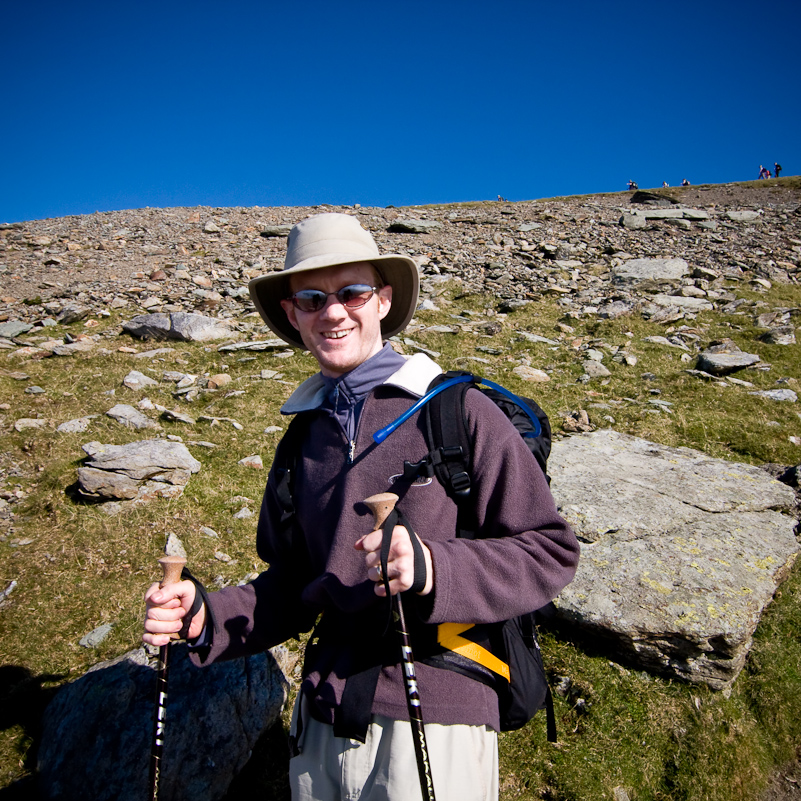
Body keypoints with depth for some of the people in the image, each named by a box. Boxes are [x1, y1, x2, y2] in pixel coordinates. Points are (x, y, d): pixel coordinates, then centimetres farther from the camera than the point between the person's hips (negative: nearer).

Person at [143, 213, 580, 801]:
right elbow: (294, 585, 12)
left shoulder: (458, 411, -12)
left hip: (433, 722, -5)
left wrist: (432, 567, -27)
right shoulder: (301, 440, 6)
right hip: (322, 719, 5)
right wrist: (206, 617, -3)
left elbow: (550, 551, -12)